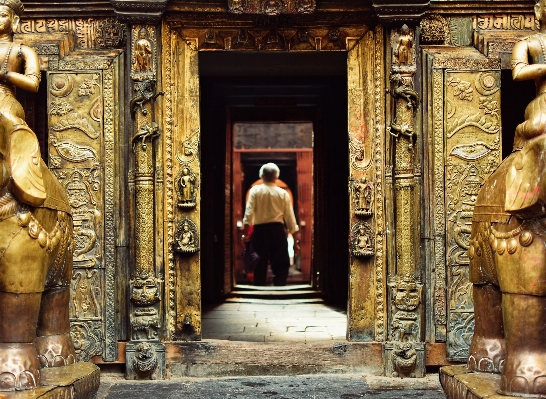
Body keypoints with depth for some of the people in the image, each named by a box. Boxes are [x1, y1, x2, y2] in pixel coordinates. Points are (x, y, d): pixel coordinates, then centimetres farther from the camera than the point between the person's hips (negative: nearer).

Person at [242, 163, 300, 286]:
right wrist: (296, 240, 6)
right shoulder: (283, 193, 3)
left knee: (260, 265, 8)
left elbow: (249, 213, -7)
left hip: (260, 231, 1)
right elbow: (290, 217, 2)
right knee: (281, 265, 5)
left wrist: (246, 233, -5)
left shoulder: (255, 190, 2)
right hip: (277, 230, 0)